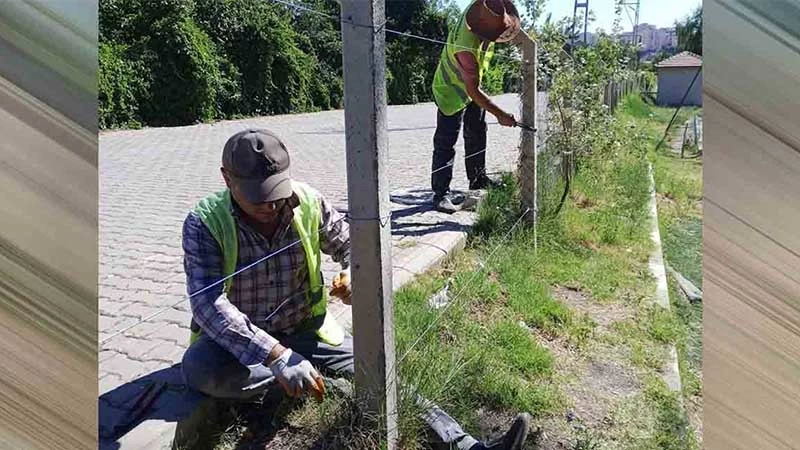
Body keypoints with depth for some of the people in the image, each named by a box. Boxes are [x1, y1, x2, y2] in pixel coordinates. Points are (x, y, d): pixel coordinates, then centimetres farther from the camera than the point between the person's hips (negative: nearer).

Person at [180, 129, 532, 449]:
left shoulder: (309, 203, -8)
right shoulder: (204, 223, -18)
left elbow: (351, 245, 6)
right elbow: (209, 305, -29)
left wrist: (352, 274, -19)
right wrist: (277, 357, -40)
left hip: (305, 331, 2)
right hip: (238, 341, -2)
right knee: (199, 369, -34)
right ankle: (321, 380, -19)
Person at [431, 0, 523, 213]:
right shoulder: (466, 48, -40)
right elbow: (473, 90, -35)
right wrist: (500, 115, -31)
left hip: (471, 85, 9)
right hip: (452, 91, -9)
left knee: (477, 133, 18)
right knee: (446, 143, -8)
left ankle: (478, 179, 33)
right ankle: (441, 194, -2)